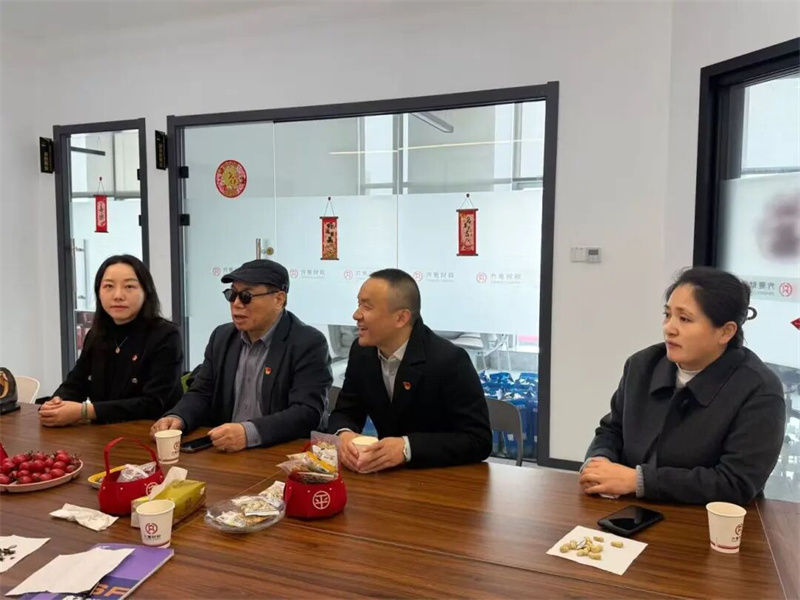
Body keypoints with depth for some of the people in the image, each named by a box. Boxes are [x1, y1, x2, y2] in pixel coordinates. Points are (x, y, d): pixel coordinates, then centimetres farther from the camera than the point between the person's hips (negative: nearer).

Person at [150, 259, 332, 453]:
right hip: (222, 452, 5)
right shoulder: (222, 336, 9)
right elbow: (202, 394, 11)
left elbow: (307, 412, -19)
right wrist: (177, 418, -10)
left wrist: (250, 433, -32)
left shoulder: (309, 344, -10)